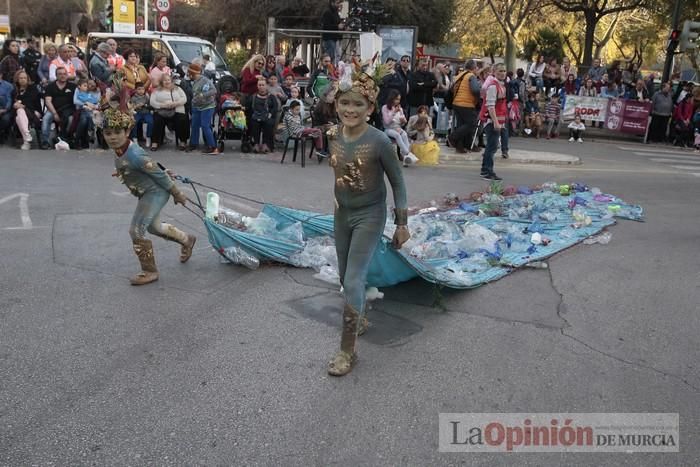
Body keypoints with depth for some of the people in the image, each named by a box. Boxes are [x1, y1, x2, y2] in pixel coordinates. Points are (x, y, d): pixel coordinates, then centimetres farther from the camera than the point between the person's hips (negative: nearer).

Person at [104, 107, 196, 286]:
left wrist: (177, 194, -15)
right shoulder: (119, 151, -3)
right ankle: (187, 240, 52)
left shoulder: (133, 155, -30)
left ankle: (149, 271, 5)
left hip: (155, 192, -10)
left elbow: (159, 174, -23)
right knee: (153, 227, 27)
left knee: (136, 230, -11)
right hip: (147, 193, 10)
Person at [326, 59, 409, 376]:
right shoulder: (334, 137, -5)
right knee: (346, 278, 19)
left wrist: (402, 223, -10)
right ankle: (360, 319, 45)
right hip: (342, 215, 6)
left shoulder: (379, 141, -20)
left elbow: (397, 183, -11)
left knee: (353, 281, -10)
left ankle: (348, 350, 2)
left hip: (370, 216, -6)